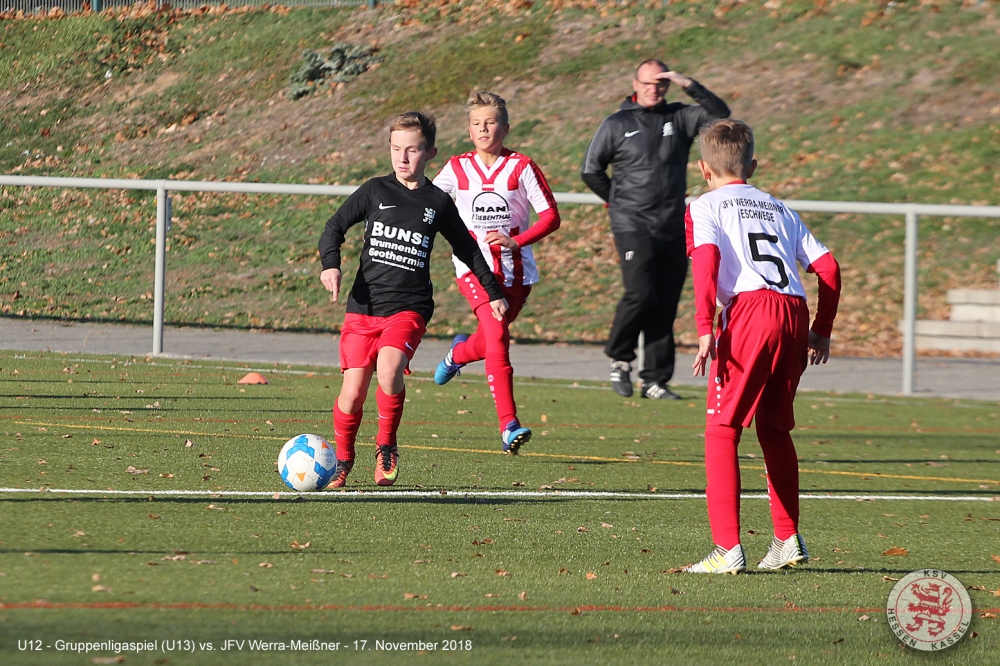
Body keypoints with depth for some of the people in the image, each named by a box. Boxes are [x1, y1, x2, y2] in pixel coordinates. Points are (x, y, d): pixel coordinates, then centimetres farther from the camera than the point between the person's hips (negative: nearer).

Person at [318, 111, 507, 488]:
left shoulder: (438, 203, 8)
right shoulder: (375, 191, 6)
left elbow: (467, 249, 21)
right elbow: (335, 227, 6)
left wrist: (494, 293, 25)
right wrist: (330, 264, -13)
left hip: (410, 306, -1)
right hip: (364, 305, 1)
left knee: (389, 367, -27)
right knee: (353, 390, -4)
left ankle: (386, 446, -5)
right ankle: (342, 461, 19)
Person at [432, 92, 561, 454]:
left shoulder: (521, 167, -3)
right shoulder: (458, 168, 3)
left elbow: (550, 216, -3)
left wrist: (515, 240, -16)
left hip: (515, 269, 1)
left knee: (494, 341, 12)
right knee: (496, 337, -20)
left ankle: (459, 352, 51)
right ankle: (508, 425, -23)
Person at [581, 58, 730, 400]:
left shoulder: (679, 118, 10)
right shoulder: (617, 125, 4)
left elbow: (720, 114, -1)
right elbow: (591, 170, 10)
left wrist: (689, 86, -9)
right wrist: (619, 202, 11)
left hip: (673, 229, 3)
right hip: (633, 227, -3)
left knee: (666, 305, 2)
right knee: (641, 294, -18)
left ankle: (655, 381, 7)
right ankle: (620, 358, 5)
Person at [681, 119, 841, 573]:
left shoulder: (704, 207, 12)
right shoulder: (779, 209, 27)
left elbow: (706, 259, -8)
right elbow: (828, 267, 19)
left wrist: (704, 329, -15)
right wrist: (822, 331, 27)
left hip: (750, 308, -5)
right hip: (795, 314, 5)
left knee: (722, 430, -2)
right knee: (775, 428, 21)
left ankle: (728, 548, -12)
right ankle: (788, 540, 23)